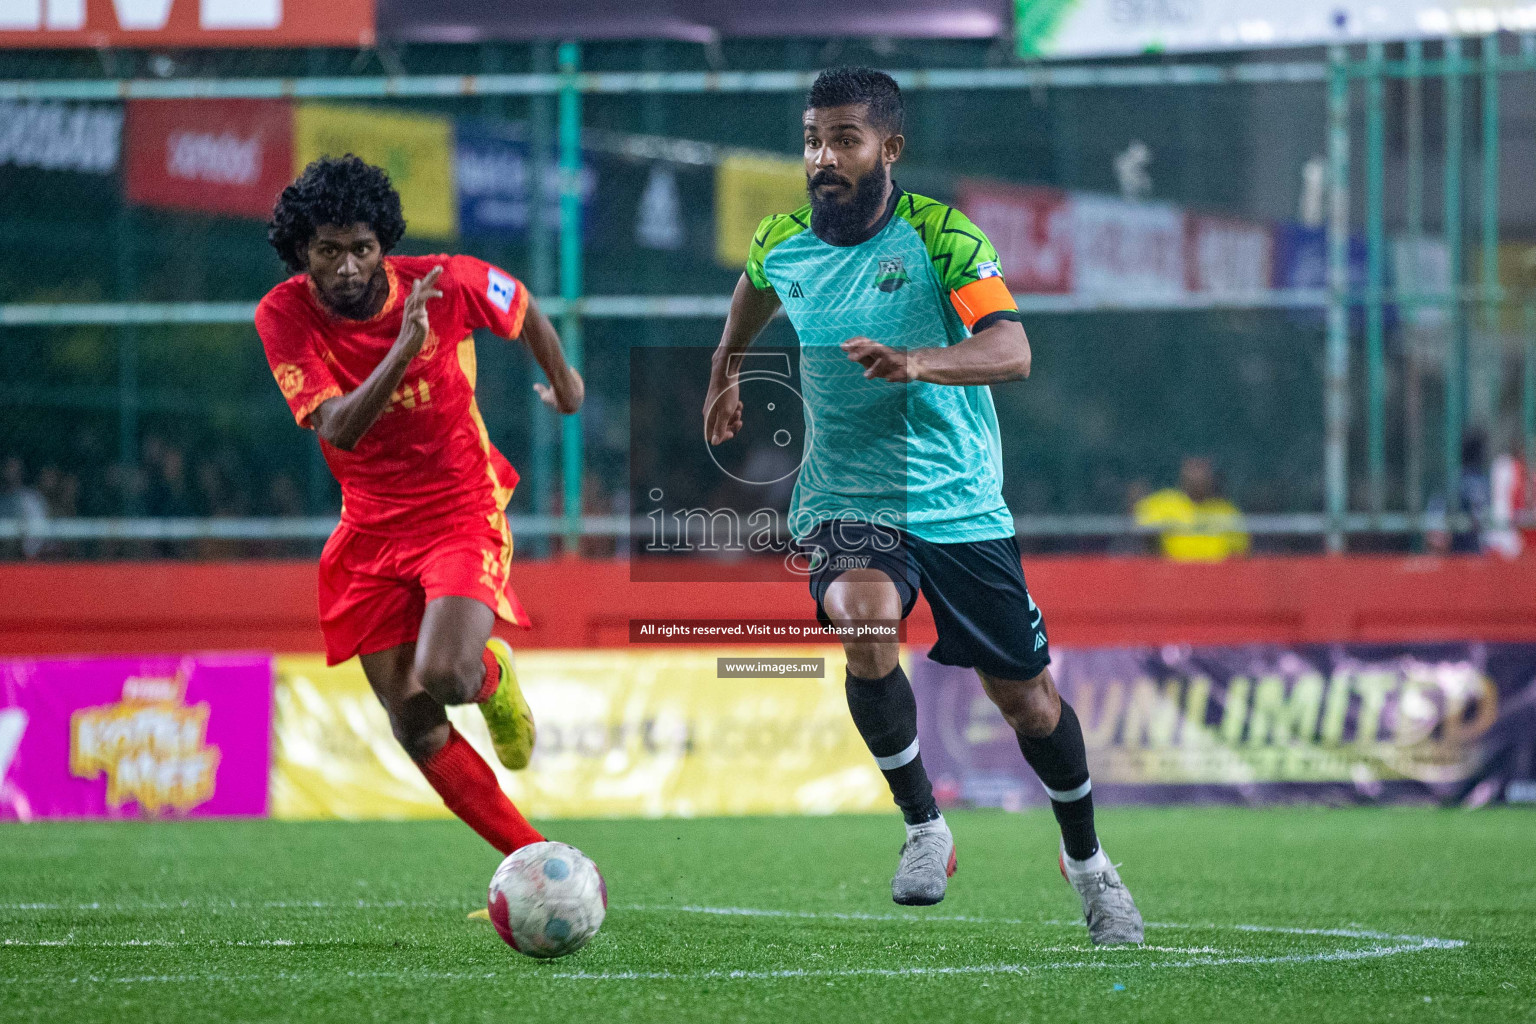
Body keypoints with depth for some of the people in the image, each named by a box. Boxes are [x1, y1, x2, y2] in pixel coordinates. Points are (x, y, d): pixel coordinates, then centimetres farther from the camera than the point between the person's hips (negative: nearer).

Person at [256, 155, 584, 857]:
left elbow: (521, 305, 6)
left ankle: (493, 676, 14)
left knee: (444, 677, -25)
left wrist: (563, 378, 23)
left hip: (462, 512, -3)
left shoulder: (445, 284, -17)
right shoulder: (283, 315, -16)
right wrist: (403, 351, -41)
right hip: (371, 528, 3)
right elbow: (337, 429, -27)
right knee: (412, 721, 2)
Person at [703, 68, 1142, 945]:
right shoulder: (783, 246, -2)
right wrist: (726, 373, 37)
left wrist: (919, 362, -44)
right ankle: (924, 828, -13)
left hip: (959, 500, -1)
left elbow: (1013, 351, -27)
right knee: (863, 621, -31)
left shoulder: (941, 236, -14)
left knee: (1025, 699, 6)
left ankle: (1087, 860, 33)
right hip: (846, 500, 1)